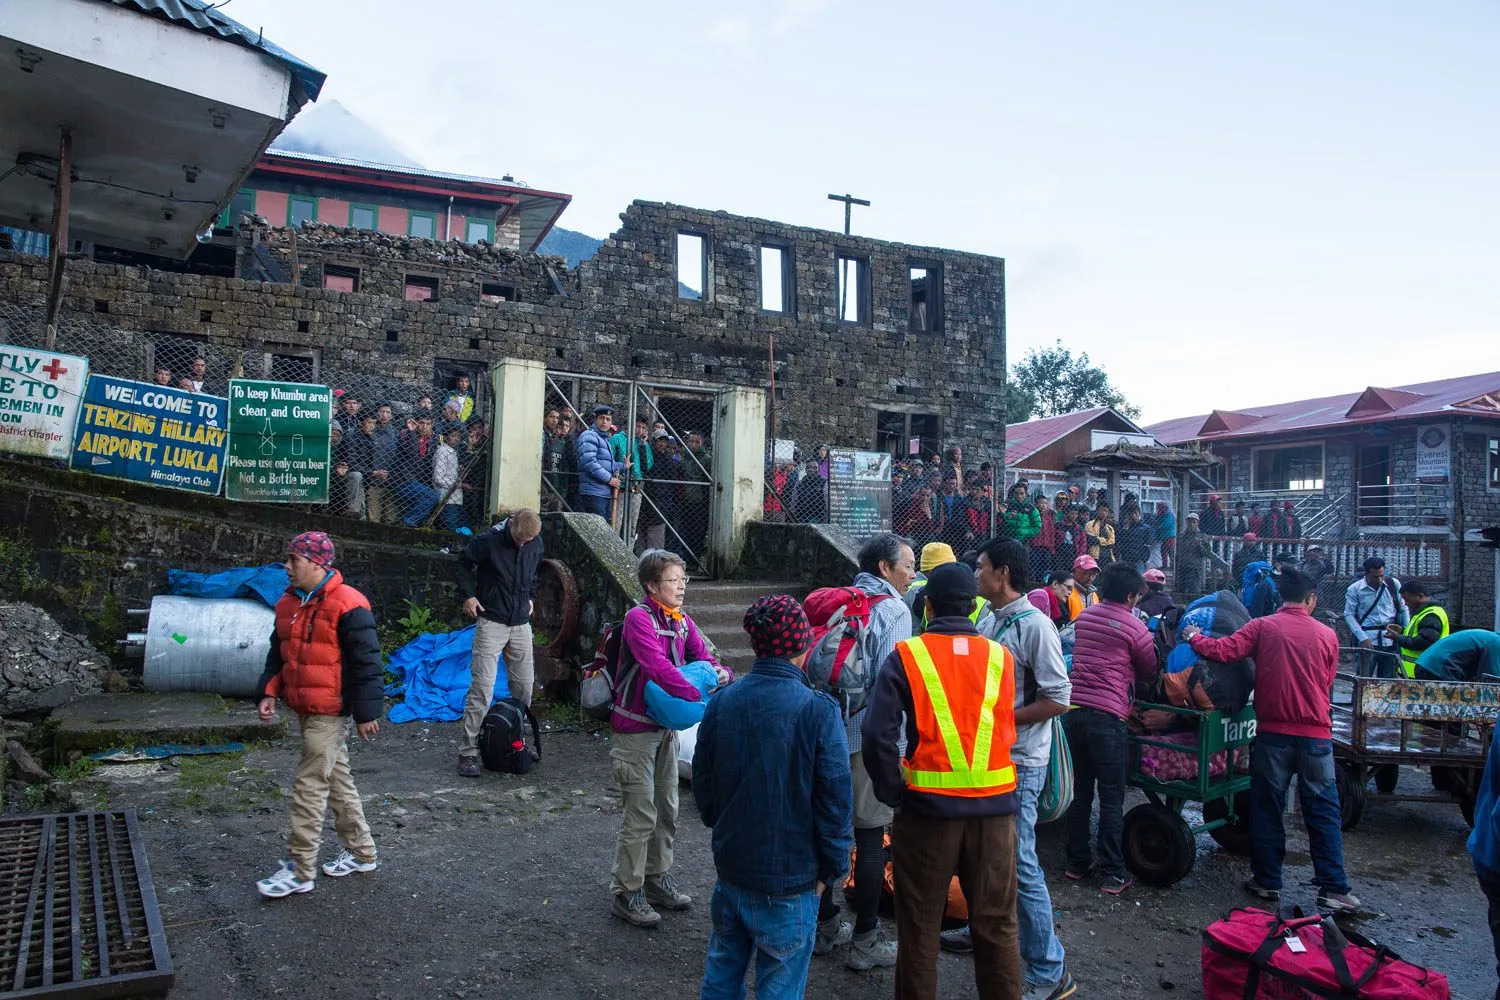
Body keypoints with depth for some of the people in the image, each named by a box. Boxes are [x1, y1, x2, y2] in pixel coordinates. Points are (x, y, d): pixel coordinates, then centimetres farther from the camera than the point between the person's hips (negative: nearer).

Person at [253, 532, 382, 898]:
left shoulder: (347, 606, -16)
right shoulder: (288, 604, 9)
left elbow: (365, 662, -16)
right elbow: (278, 654, 19)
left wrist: (366, 712, -16)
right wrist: (269, 692, 6)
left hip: (330, 712, -9)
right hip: (304, 709, 9)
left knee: (309, 785, -6)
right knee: (336, 779, 16)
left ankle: (301, 870, 3)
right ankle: (361, 851, 28)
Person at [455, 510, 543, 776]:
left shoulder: (537, 544, 0)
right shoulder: (488, 540, -15)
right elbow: (464, 562, 1)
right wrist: (468, 595, -6)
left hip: (521, 624, 5)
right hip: (491, 622, -5)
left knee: (525, 685, 8)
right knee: (482, 686, -10)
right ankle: (469, 752, -5)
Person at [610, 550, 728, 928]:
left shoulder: (682, 622, 6)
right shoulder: (639, 618, -19)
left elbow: (703, 656, 6)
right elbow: (658, 667, -30)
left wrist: (720, 672, -18)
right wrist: (700, 699, -36)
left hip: (666, 726, 8)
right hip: (635, 729, -8)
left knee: (667, 808, 17)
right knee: (641, 813, -2)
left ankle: (657, 877, 34)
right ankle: (625, 892, 12)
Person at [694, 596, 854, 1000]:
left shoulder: (720, 703, -5)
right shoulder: (818, 711, -20)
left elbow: (703, 786, 5)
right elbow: (835, 800, -16)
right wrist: (833, 867, -1)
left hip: (730, 868, 5)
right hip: (789, 878, -4)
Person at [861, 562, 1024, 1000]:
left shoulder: (907, 655, -7)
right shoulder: (1001, 657, 2)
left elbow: (878, 733, -13)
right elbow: (1008, 731, 7)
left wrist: (892, 794, -3)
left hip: (929, 805, -2)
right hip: (995, 805, 2)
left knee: (920, 926, 13)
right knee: (996, 924, 15)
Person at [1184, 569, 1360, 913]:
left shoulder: (1263, 627, -6)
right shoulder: (1327, 635, 2)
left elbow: (1221, 651, -14)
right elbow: (1327, 684, 10)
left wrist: (1194, 637, 3)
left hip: (1273, 733, -1)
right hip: (1316, 735, 1)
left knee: (1267, 810, 10)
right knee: (1323, 813, 9)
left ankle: (1267, 881, 18)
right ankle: (1333, 890, 10)